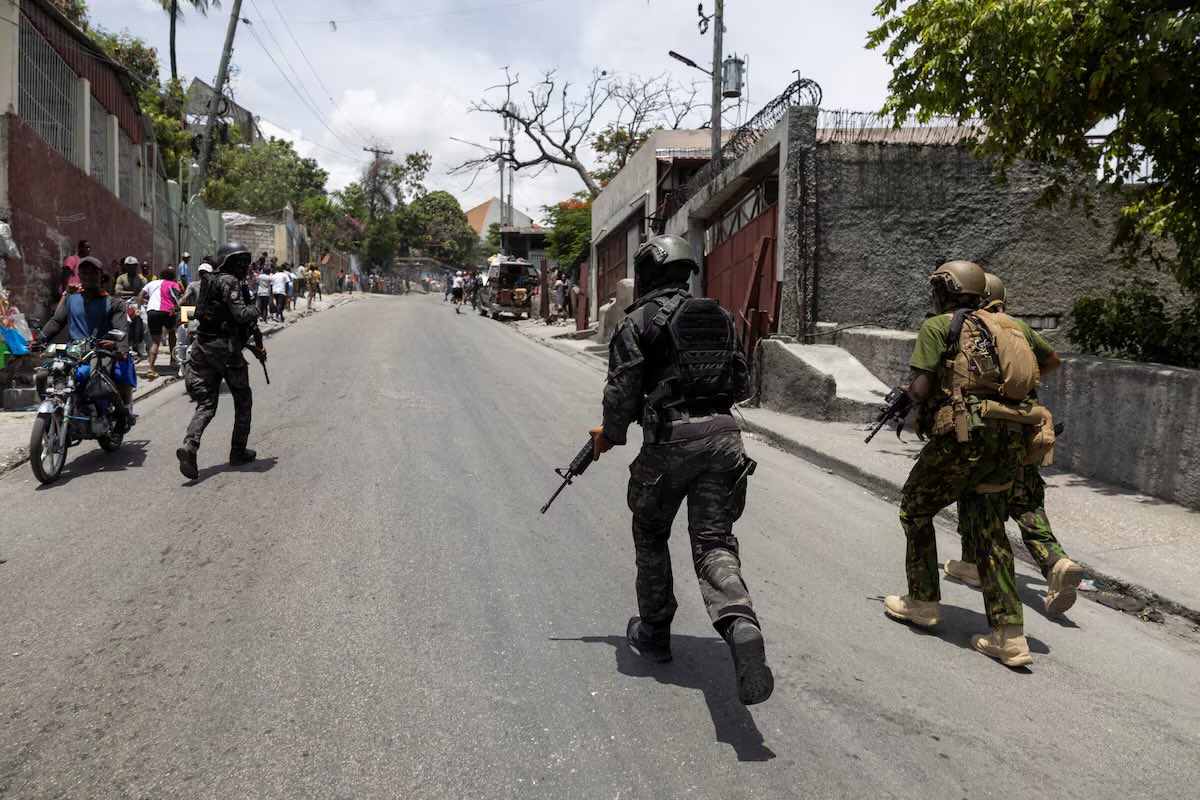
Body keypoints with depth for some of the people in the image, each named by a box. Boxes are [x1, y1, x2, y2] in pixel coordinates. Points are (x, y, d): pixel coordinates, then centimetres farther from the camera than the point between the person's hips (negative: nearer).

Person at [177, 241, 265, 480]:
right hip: (224, 348, -8)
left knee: (206, 403, 4)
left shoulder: (213, 282, 22)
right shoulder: (229, 282, -10)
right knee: (243, 400, 9)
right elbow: (240, 314, -23)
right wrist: (253, 310, 1)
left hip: (203, 347, 8)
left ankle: (189, 445, -17)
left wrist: (253, 346, 26)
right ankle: (238, 451, 16)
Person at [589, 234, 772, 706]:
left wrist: (610, 435, 10)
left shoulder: (639, 320, -1)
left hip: (670, 440, -4)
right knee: (714, 542, 4)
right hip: (723, 435, 4)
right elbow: (742, 385, 16)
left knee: (650, 537, 18)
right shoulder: (720, 317, 14)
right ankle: (740, 625, -23)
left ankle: (653, 633, 29)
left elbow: (622, 390, -6)